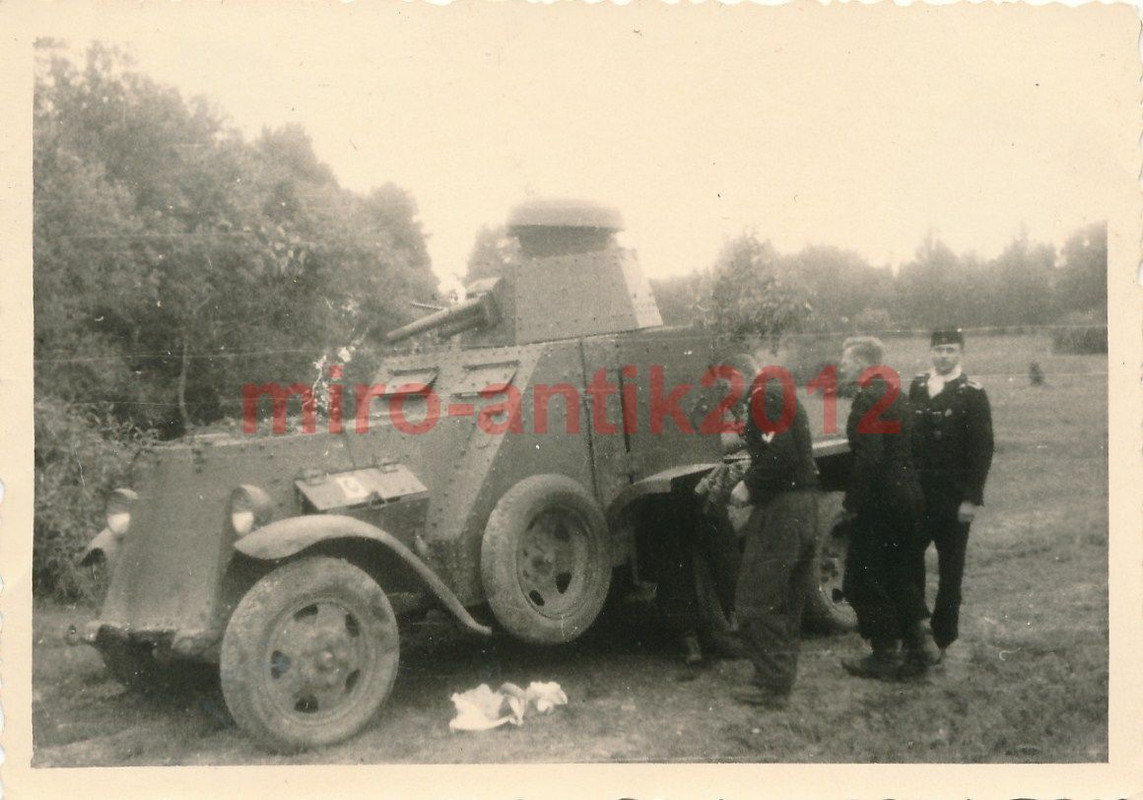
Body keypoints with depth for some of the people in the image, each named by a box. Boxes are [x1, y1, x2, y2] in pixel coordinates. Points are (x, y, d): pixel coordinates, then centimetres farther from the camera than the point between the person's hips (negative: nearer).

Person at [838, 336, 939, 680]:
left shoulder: (869, 397, -16)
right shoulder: (893, 392, 13)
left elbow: (869, 457, -23)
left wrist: (853, 502, -16)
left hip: (882, 501, -9)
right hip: (908, 494, 9)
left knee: (864, 579, 2)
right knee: (901, 574, 18)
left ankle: (885, 657, 8)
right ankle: (920, 643, 18)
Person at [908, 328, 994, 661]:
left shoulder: (972, 394, -6)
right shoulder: (916, 387, 8)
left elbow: (982, 449, -8)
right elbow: (907, 435, 9)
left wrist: (971, 498, -12)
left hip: (954, 498, -4)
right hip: (917, 493, 4)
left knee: (950, 570, 5)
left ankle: (941, 639, 15)